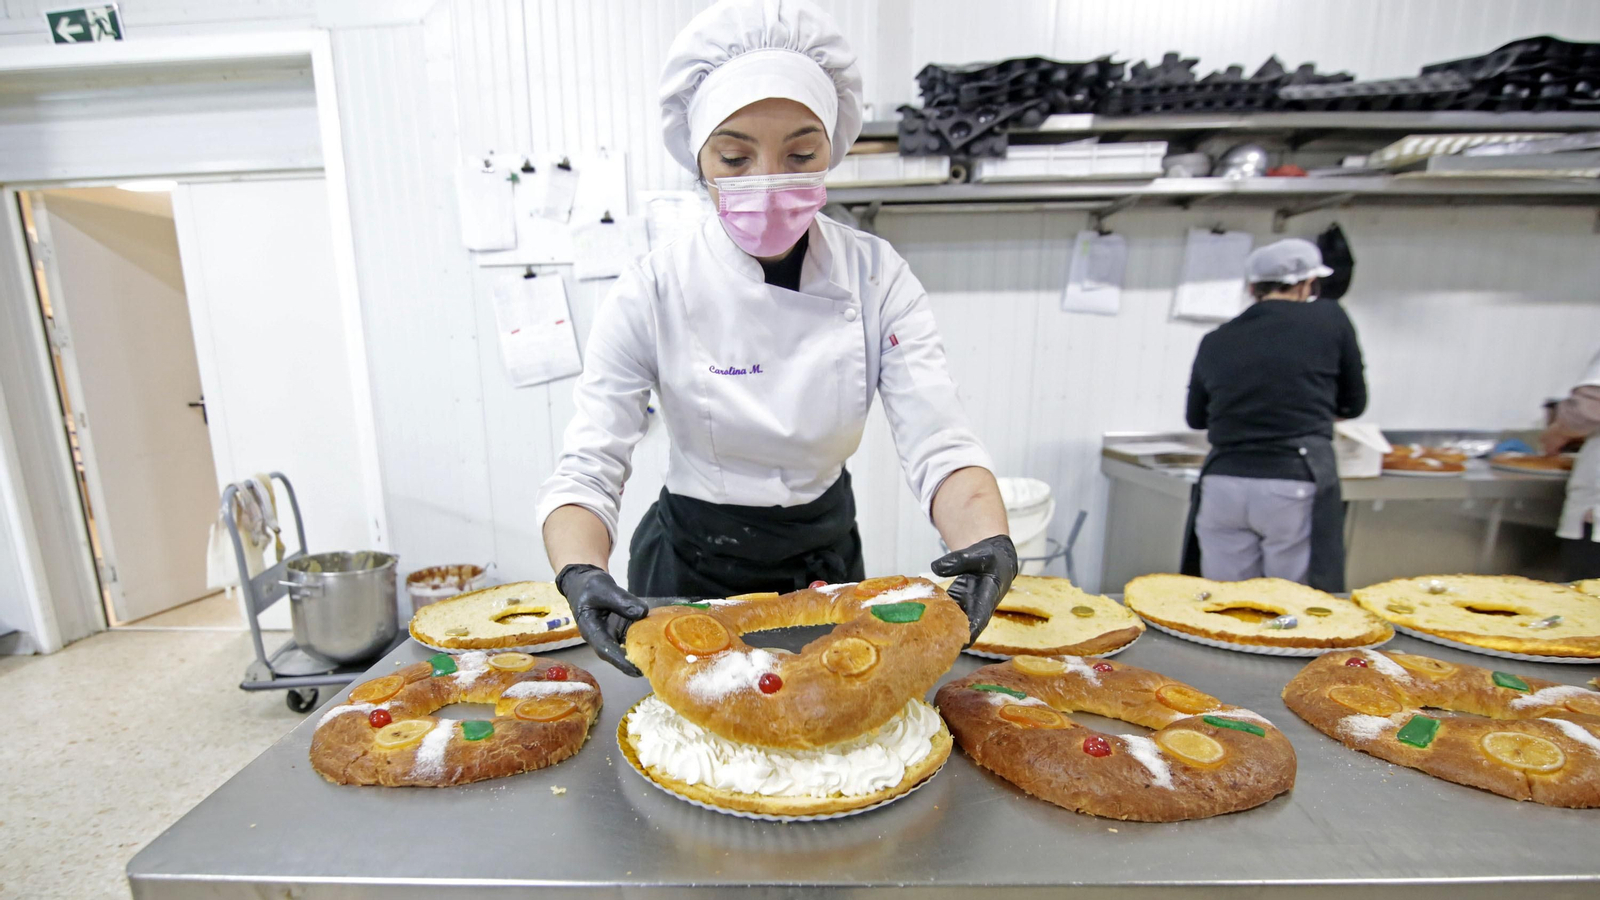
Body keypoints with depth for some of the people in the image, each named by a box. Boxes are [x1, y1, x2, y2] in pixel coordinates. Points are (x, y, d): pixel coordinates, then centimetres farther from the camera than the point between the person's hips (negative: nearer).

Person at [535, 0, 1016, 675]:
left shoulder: (876, 276, -14)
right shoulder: (653, 293, -19)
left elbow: (939, 446, -20)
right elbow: (586, 470, -21)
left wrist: (987, 542, -39)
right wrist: (581, 574, -41)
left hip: (827, 554, 2)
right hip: (691, 566, -1)